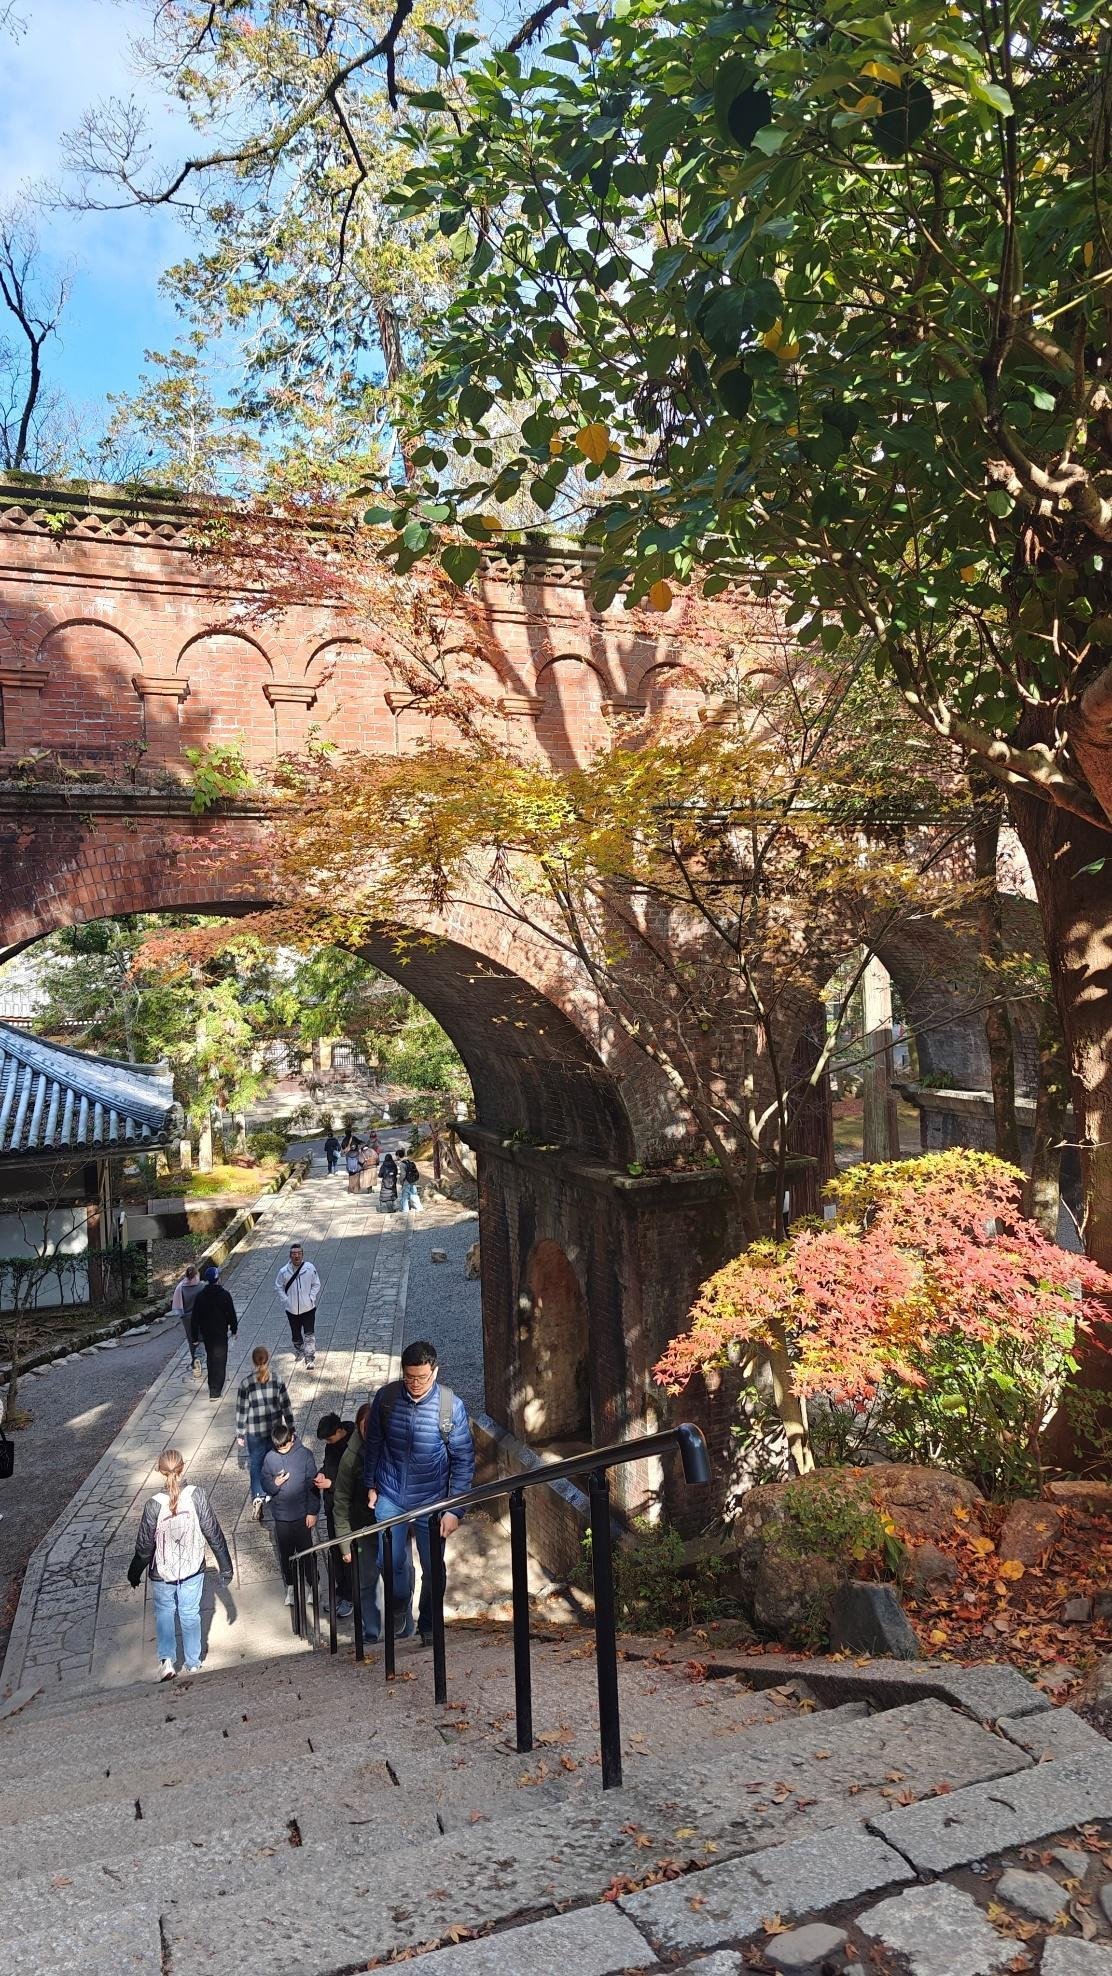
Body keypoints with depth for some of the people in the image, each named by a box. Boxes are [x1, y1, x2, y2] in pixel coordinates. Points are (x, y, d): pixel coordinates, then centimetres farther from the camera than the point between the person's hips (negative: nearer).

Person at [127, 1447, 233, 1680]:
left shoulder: (155, 1505, -24)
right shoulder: (196, 1495, -21)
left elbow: (145, 1545, -12)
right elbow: (213, 1533, -13)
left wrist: (135, 1572, 7)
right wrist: (226, 1565, -1)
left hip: (162, 1573, -1)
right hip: (193, 1569, 1)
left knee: (164, 1613, 24)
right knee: (190, 1614, 20)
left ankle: (166, 1659, 11)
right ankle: (193, 1664, 32)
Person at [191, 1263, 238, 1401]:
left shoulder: (200, 1295, -4)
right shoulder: (224, 1294, -13)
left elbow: (195, 1317, 0)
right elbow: (231, 1314, -8)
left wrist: (195, 1335, 7)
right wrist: (234, 1329, 5)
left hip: (206, 1333, 4)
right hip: (221, 1333, -4)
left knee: (211, 1359, 20)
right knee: (219, 1361, 0)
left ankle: (213, 1388, 32)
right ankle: (215, 1392, -7)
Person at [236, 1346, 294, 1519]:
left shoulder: (246, 1384, -15)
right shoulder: (278, 1380, -12)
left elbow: (241, 1411, -8)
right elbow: (286, 1406, -4)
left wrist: (240, 1434, 3)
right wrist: (291, 1428, 8)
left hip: (254, 1433, -1)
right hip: (276, 1429, 1)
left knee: (256, 1465, 11)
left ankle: (258, 1498, -2)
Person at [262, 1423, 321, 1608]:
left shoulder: (304, 1454, -11)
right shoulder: (270, 1458, -6)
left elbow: (313, 1484, -7)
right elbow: (265, 1483, 2)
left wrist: (313, 1512, -7)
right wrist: (274, 1483, -21)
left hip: (302, 1514, -2)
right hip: (281, 1516, 2)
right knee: (285, 1553, 13)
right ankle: (290, 1587, 32)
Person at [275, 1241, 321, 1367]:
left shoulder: (310, 1268, -10)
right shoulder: (284, 1271, -8)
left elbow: (316, 1284, 2)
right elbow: (278, 1286, 7)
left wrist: (311, 1298, -8)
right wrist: (285, 1300, -2)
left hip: (308, 1308, -2)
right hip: (292, 1310, 2)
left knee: (309, 1335, -10)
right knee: (296, 1335, 18)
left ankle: (309, 1358, -5)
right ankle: (298, 1352, 41)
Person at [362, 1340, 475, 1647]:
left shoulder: (451, 1406, -19)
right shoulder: (386, 1397, -13)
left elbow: (464, 1461, -12)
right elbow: (373, 1444, 4)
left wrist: (453, 1509, -13)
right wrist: (371, 1485, 9)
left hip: (431, 1500, -1)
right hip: (390, 1496, 1)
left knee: (432, 1568, 11)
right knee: (393, 1562, 7)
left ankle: (428, 1625, 35)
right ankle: (401, 1619, 33)